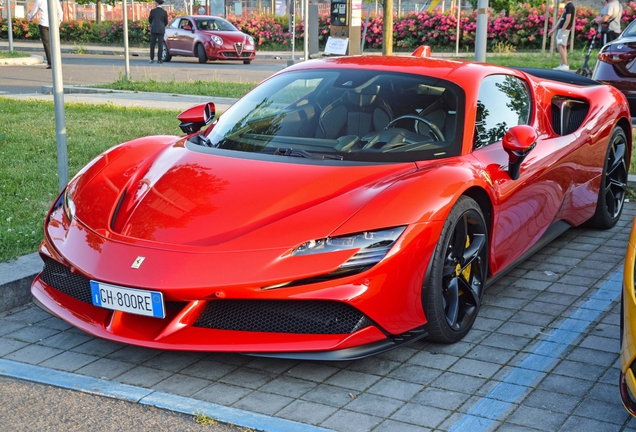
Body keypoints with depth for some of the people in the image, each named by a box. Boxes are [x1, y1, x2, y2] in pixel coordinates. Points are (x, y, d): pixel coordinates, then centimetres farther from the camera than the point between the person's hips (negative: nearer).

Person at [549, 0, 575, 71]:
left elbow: (568, 20, -18)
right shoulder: (567, 6, 18)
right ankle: (563, 65, 11)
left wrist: (562, 30, -20)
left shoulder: (569, 6, -12)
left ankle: (565, 65, -18)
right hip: (562, 29, 10)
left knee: (560, 46, -14)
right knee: (563, 47, 9)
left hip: (564, 29, -10)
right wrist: (553, 29, 23)